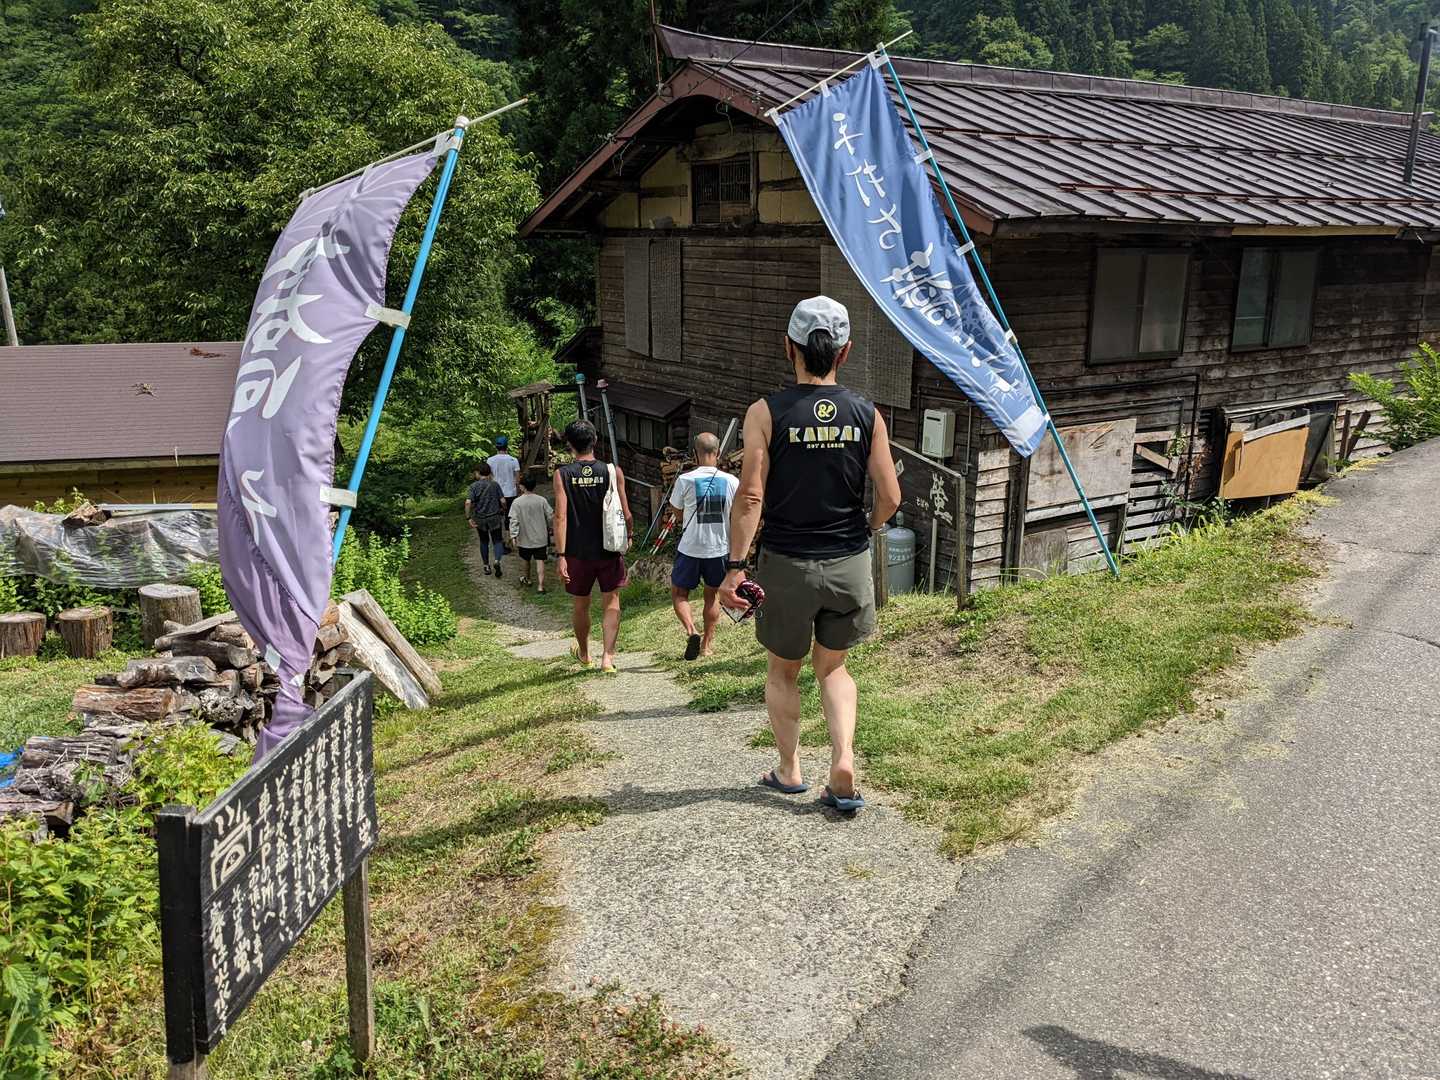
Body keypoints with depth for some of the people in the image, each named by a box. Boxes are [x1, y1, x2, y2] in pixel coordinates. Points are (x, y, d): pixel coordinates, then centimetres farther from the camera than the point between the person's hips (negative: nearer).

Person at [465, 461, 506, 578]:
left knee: (484, 542, 17)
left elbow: (468, 502, -20)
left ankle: (486, 566, 25)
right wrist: (503, 512, 12)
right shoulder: (495, 484, -5)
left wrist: (469, 518, -14)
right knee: (497, 541, 9)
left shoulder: (474, 486, -9)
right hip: (495, 517, 0)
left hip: (480, 519, 0)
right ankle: (497, 561, -17)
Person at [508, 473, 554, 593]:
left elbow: (514, 521, -15)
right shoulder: (542, 500, -7)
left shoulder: (517, 502, -11)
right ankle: (540, 585, -9)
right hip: (540, 538, 0)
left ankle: (527, 579, 41)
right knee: (540, 561, 0)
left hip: (525, 539, 0)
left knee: (527, 560, 21)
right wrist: (549, 529, 17)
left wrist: (514, 537, -11)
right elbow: (551, 516, -1)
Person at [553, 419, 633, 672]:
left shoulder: (563, 474, -7)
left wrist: (560, 555, -11)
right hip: (609, 550, 0)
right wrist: (628, 536, 17)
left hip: (578, 552, 1)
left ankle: (583, 654, 34)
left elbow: (560, 516, -13)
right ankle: (607, 656, -6)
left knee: (580, 606, 17)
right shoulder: (612, 471, -5)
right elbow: (625, 513, -3)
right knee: (611, 603, 8)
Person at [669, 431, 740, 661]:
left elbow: (679, 514, 4)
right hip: (720, 548, 2)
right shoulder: (731, 481, -6)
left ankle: (691, 631, -9)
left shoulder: (685, 480, -11)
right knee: (712, 594, 19)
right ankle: (707, 644, 25)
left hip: (690, 549, -2)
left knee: (679, 593, 14)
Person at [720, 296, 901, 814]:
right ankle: (843, 761, 5)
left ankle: (789, 769, 29)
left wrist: (735, 566, -12)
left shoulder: (767, 412, -9)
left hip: (787, 563, -2)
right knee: (832, 666, 21)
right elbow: (889, 497, -4)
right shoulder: (867, 415, -3)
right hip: (849, 563, 2)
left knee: (783, 670, 20)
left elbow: (751, 495, -16)